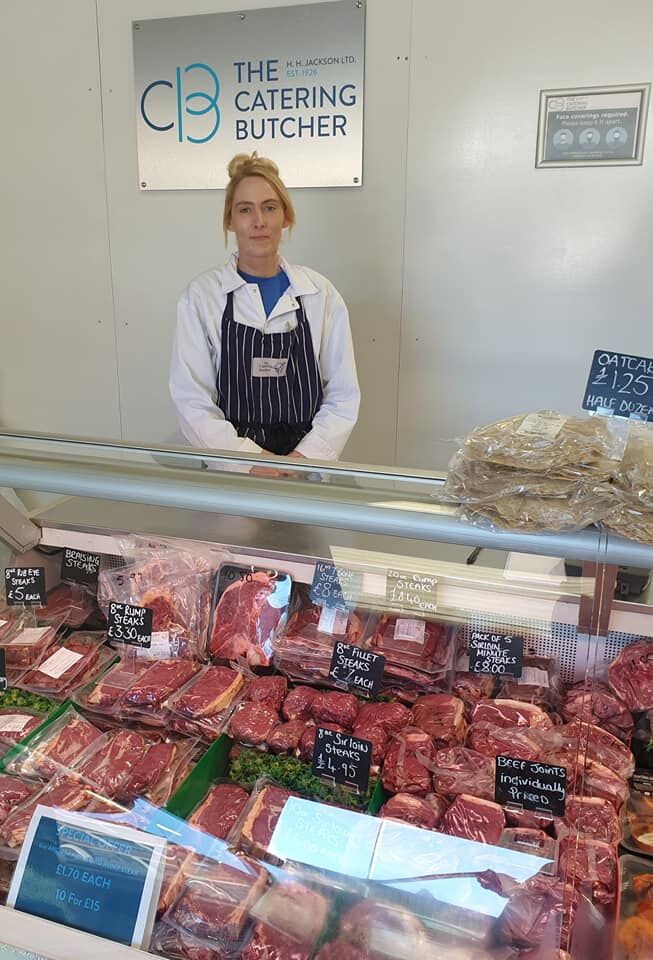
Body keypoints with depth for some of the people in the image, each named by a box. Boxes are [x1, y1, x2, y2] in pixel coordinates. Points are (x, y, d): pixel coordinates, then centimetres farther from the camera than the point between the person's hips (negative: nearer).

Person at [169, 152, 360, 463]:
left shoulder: (321, 293, 6)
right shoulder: (200, 296, 2)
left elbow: (343, 395, 5)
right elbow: (192, 401, -2)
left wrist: (305, 456, -9)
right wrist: (252, 459, -13)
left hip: (306, 459, 2)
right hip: (231, 465, -1)